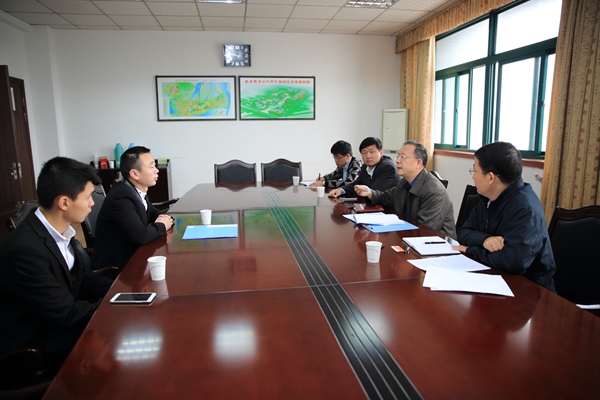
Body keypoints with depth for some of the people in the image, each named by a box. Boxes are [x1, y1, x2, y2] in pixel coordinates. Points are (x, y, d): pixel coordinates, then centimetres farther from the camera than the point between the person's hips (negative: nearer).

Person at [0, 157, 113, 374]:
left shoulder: (60, 229, -5)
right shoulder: (25, 250, -31)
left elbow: (83, 278, 3)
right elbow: (64, 314, -26)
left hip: (58, 319, 8)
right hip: (33, 345, -7)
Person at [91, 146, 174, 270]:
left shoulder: (139, 190, 2)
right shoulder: (121, 196, -23)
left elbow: (154, 213, 17)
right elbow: (141, 235, -30)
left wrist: (164, 218, -5)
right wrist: (161, 226, -12)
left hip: (131, 256, 8)